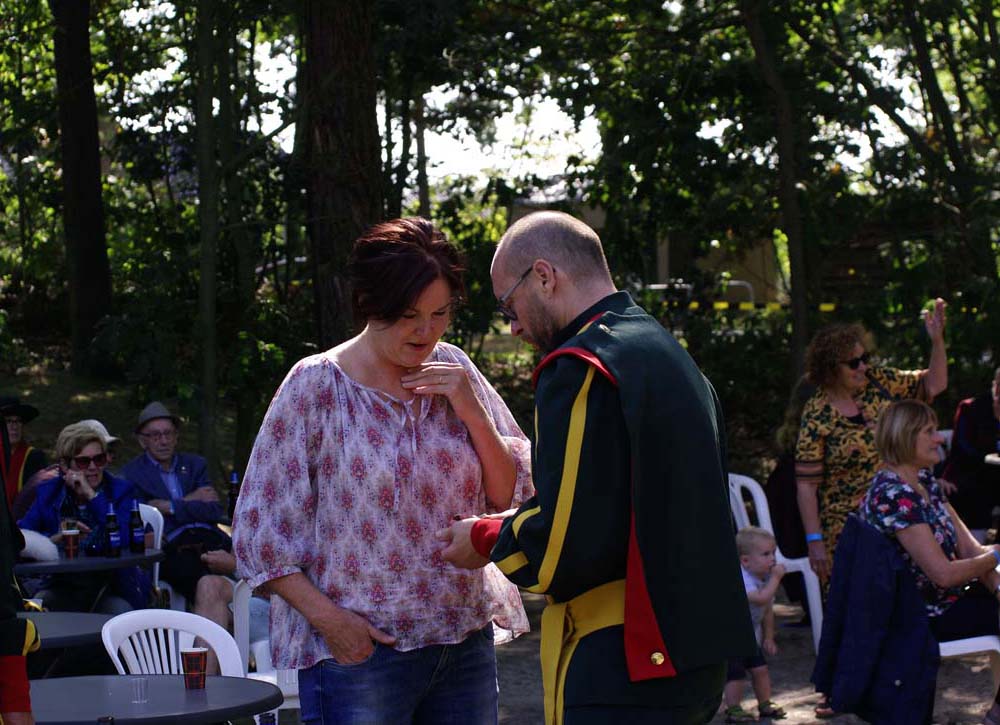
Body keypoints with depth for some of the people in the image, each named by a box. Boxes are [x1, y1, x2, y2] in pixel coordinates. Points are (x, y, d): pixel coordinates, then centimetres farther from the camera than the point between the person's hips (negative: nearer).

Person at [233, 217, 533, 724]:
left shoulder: (453, 369, 5)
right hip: (359, 650, -4)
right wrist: (327, 619, -14)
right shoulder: (316, 385, -6)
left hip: (466, 640, 4)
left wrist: (473, 411, -8)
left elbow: (512, 496, 6)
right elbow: (259, 530, -5)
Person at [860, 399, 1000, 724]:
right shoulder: (893, 496, -23)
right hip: (927, 618, -9)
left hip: (945, 600, 9)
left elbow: (969, 547, 5)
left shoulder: (925, 481, 8)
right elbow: (944, 573, -25)